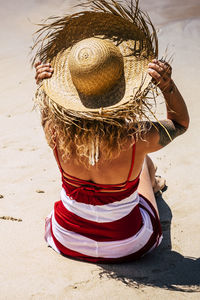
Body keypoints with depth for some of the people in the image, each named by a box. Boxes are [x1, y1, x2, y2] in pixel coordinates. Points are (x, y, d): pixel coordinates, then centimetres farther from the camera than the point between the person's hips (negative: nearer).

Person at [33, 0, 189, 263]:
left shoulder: (56, 131, -26)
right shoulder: (139, 139, -32)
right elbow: (181, 122, -8)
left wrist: (42, 87, -11)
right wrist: (168, 86, -24)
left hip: (68, 241, 2)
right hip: (127, 246, -1)